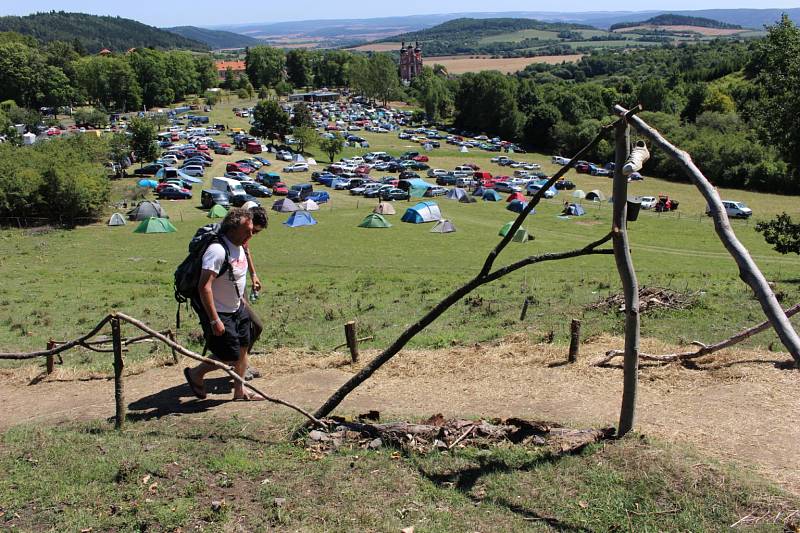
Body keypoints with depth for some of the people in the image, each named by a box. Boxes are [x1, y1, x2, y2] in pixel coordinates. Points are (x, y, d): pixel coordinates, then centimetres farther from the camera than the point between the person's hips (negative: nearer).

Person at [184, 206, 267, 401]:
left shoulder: (240, 246, 2)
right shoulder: (217, 250, -28)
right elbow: (204, 287, -31)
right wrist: (214, 320, -31)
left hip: (237, 308, 9)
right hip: (219, 313, -9)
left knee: (243, 348, 14)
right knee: (230, 357, -4)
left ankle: (239, 391, 30)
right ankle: (195, 373, 20)